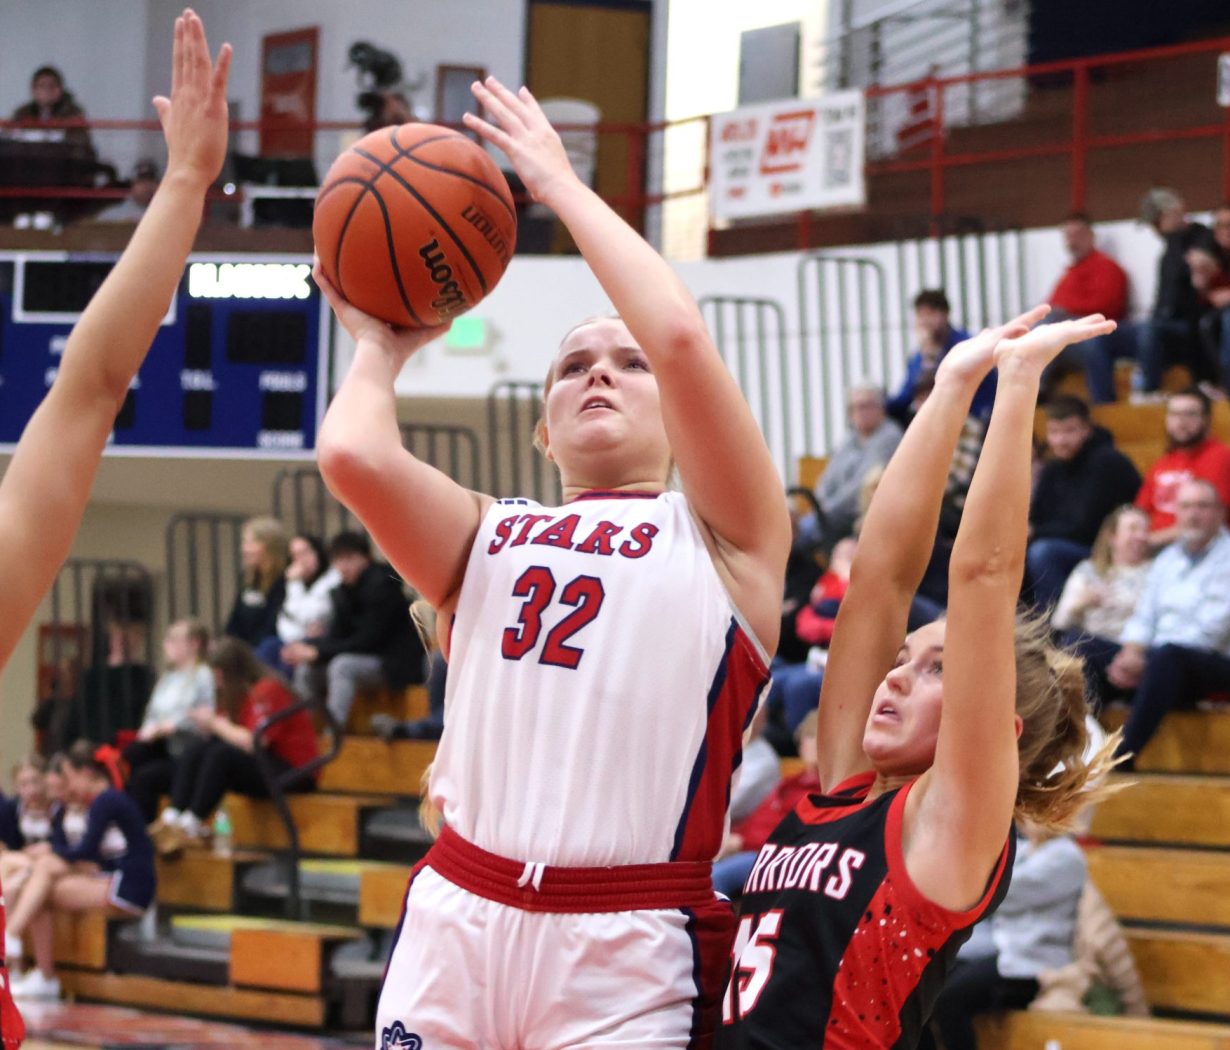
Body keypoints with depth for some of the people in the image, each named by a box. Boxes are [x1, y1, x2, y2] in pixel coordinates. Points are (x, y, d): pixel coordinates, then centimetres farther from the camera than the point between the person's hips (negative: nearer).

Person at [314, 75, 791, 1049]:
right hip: (455, 920, 3)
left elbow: (680, 335, -5)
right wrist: (383, 343, 19)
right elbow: (353, 453, -1)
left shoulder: (722, 538, 10)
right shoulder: (488, 536, 19)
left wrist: (560, 181, 6)